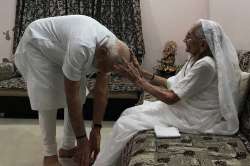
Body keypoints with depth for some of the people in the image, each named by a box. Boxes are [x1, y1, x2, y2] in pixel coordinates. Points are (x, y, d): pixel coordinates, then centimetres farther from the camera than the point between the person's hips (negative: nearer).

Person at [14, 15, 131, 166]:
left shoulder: (111, 49, -19)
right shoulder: (81, 47, -43)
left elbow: (102, 90, -12)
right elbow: (71, 95, -36)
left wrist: (96, 129, -13)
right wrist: (82, 139, -29)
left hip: (62, 46, 7)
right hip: (37, 43, -7)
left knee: (80, 94, 0)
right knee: (47, 100, -12)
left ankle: (68, 147, 13)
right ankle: (50, 154, 5)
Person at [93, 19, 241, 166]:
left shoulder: (206, 65, -25)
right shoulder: (196, 60, 5)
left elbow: (171, 98, -23)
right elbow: (171, 84, 7)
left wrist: (138, 80, -17)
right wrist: (141, 72, 1)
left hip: (193, 119, -9)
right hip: (186, 108, 10)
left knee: (126, 124, -10)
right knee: (130, 113, 6)